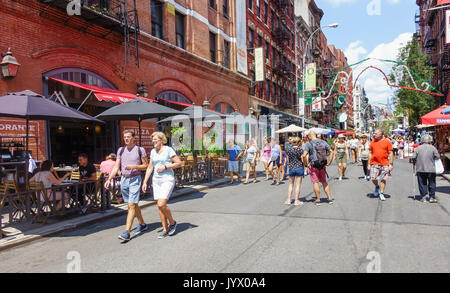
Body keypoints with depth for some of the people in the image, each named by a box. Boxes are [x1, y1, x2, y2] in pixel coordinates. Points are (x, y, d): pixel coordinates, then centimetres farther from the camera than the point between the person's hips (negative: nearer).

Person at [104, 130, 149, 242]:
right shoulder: (120, 150, 10)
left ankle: (127, 233, -11)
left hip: (135, 179, -5)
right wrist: (109, 179, -2)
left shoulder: (140, 150, -3)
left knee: (131, 205, -10)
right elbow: (116, 167, 8)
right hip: (124, 179, 5)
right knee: (134, 204, 14)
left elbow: (146, 165, -1)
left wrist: (134, 166, -17)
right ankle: (142, 224, 31)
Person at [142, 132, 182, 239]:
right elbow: (150, 168, 13)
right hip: (156, 180, 6)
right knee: (159, 206, 5)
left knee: (162, 205, -17)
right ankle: (165, 230, 15)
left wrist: (165, 167, -15)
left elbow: (179, 163, -8)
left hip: (167, 180, -6)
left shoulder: (168, 150, -7)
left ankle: (172, 223, 8)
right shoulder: (153, 151, 11)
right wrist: (145, 182, 7)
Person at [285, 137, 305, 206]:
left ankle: (288, 199, 14)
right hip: (299, 168, -3)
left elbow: (288, 161, 8)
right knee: (298, 185, 4)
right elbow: (303, 160, -10)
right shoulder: (300, 150, -9)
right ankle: (296, 200, 7)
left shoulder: (288, 150, 2)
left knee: (291, 184, 15)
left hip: (291, 168, 3)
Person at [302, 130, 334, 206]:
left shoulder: (308, 144, -10)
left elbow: (304, 155, -22)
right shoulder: (323, 142, 4)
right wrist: (329, 162, 7)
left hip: (313, 166, -4)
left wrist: (306, 164, -9)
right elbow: (332, 152, 4)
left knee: (315, 182, 5)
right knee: (324, 182, 17)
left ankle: (318, 200, 12)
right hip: (323, 166, 4)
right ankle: (330, 198, 18)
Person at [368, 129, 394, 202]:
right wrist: (369, 163, 7)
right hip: (374, 163, 2)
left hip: (385, 164, -1)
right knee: (373, 178, -6)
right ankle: (377, 186, 25)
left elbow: (391, 153, 1)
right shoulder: (373, 142, 7)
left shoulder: (387, 141, 0)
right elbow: (370, 153, 11)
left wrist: (391, 164, -4)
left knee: (383, 179, 2)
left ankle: (381, 193, 15)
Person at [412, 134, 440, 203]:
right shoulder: (433, 148, -2)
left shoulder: (418, 148, 1)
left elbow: (414, 157, -4)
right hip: (431, 169, -1)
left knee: (422, 184, 8)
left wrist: (414, 163, 14)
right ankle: (432, 197, 11)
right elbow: (437, 157, -2)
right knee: (432, 184, 10)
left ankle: (423, 198, 7)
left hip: (420, 169, 1)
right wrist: (432, 158, 18)